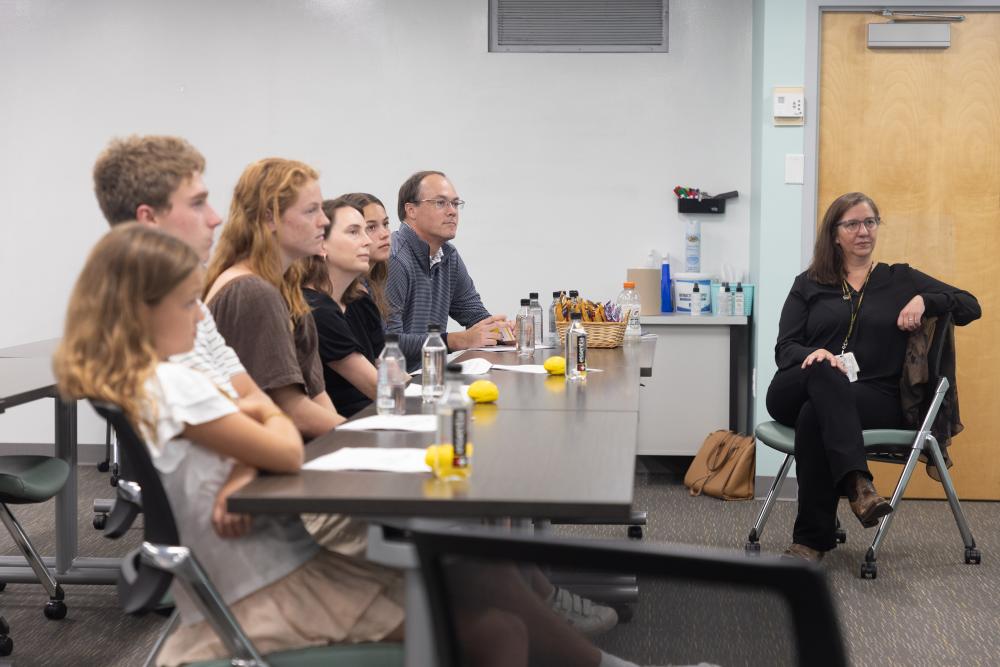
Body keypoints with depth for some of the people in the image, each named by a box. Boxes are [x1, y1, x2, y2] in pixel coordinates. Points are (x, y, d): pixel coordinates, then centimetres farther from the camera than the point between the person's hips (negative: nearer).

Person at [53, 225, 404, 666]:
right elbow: (287, 454, -17)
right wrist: (271, 415, 4)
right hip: (264, 594, -9)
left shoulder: (101, 388, 6)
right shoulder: (174, 385, -22)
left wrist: (243, 472, -12)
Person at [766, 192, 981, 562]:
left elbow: (971, 307, 12)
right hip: (793, 394, 1)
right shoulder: (808, 285, 17)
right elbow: (784, 348, 7)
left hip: (874, 399, -1)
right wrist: (814, 355, -17)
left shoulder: (901, 279, 17)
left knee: (816, 413, -35)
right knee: (822, 372, -37)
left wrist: (924, 300, -8)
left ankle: (812, 540, -33)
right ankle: (857, 483, -51)